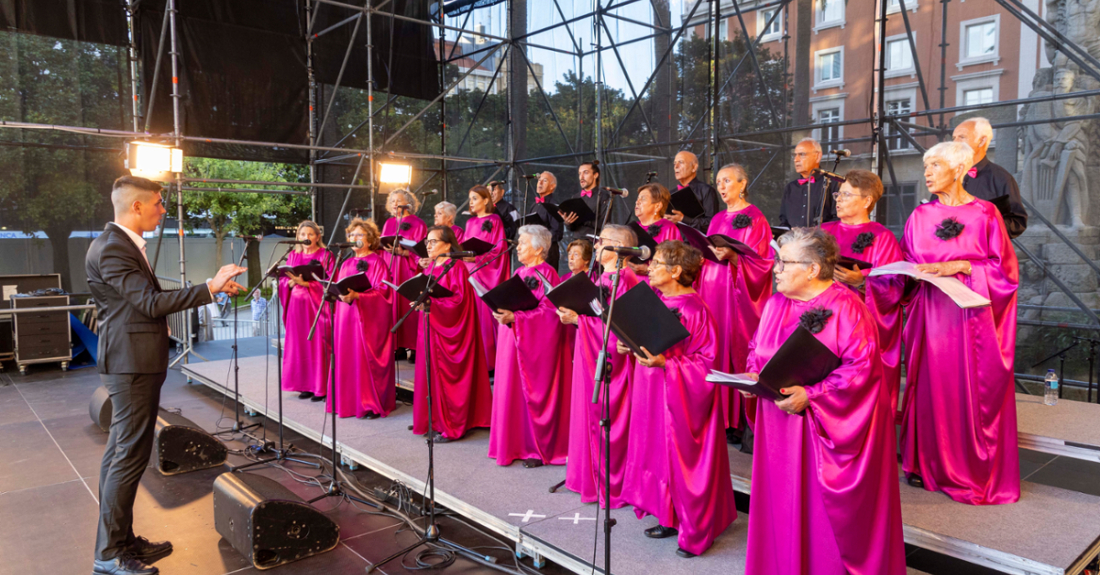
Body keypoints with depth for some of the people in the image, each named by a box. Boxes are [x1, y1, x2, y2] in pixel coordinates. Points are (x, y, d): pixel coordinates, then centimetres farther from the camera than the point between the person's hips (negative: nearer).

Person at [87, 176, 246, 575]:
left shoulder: (124, 244, 14)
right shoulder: (111, 248, -18)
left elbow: (146, 300, 16)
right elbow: (151, 303, -24)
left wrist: (213, 289, 14)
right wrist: (211, 287, -23)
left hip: (131, 364, 11)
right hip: (132, 365, -11)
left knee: (118, 454, 16)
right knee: (129, 457, -4)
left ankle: (120, 540, 27)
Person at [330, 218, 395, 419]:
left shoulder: (377, 262, -3)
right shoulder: (347, 264, 17)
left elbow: (381, 291, -13)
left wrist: (356, 295, -24)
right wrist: (342, 295, -7)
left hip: (370, 318, -6)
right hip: (347, 317, 6)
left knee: (367, 358, -5)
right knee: (347, 357, 5)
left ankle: (373, 404, 2)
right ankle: (350, 401, 15)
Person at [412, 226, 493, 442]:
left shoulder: (456, 268, -11)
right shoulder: (430, 268, 15)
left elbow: (459, 299, -20)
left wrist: (431, 301, -26)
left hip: (448, 330, -8)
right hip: (431, 327, 8)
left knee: (446, 377, -5)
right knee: (430, 374, 10)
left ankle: (451, 426, 3)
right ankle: (434, 420, 21)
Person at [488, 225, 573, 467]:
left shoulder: (546, 274, -11)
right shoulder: (520, 273, 15)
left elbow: (548, 311, -19)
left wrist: (514, 317, -24)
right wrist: (501, 311, 1)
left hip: (536, 342, -8)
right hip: (513, 341, 9)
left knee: (535, 393, -3)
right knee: (511, 390, 9)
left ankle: (540, 449, 8)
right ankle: (516, 444, 19)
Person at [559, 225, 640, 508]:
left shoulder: (621, 278, -17)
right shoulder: (603, 277, 14)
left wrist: (577, 318, -20)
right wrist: (572, 313, 6)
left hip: (609, 360, -10)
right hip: (592, 357, 10)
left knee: (606, 418, -1)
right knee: (593, 417, 15)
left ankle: (613, 486, 11)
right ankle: (594, 477, 27)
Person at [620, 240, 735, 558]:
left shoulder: (692, 309, -18)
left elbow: (705, 359, -17)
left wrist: (665, 363, -25)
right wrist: (629, 345, -1)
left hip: (682, 395, -8)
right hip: (653, 391, 8)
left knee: (682, 457, 2)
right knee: (659, 453, 14)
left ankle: (696, 531, 18)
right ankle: (671, 518, 30)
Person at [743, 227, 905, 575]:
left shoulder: (845, 307, -14)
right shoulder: (776, 304, 6)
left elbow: (861, 366, -19)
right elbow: (757, 350, 16)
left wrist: (810, 395, -25)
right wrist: (753, 374, -5)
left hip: (828, 426, -6)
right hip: (781, 425, 6)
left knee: (826, 509, 5)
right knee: (784, 500, 14)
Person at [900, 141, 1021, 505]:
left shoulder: (985, 214, -1)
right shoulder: (920, 216, 8)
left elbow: (1003, 268, -3)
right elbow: (907, 265, 9)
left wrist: (958, 266, -14)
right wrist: (920, 272, -11)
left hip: (972, 316, -2)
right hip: (931, 315, 3)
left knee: (973, 391, 1)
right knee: (932, 387, 4)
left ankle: (976, 472, 15)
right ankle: (931, 465, 17)